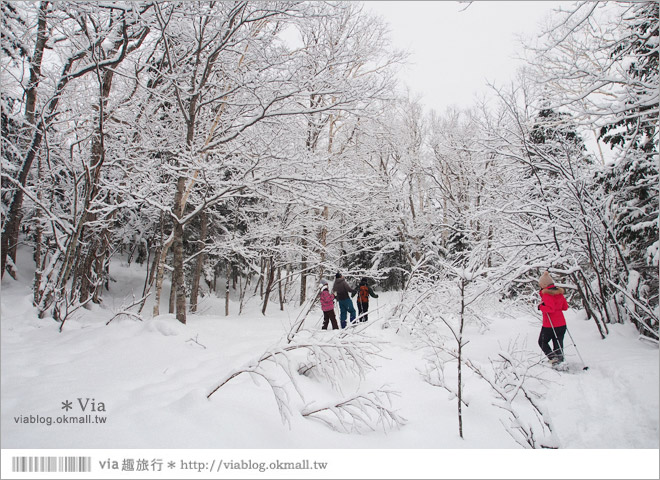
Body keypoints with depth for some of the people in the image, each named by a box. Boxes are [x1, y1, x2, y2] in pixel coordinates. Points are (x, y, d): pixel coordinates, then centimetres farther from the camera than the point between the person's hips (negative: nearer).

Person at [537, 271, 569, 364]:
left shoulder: (546, 294, -15)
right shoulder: (559, 292, 8)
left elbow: (550, 309, -23)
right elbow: (565, 307, 14)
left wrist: (541, 307, -9)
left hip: (549, 325, -6)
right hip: (561, 324, 7)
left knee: (542, 342, 12)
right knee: (558, 344, 13)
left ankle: (553, 358, -4)